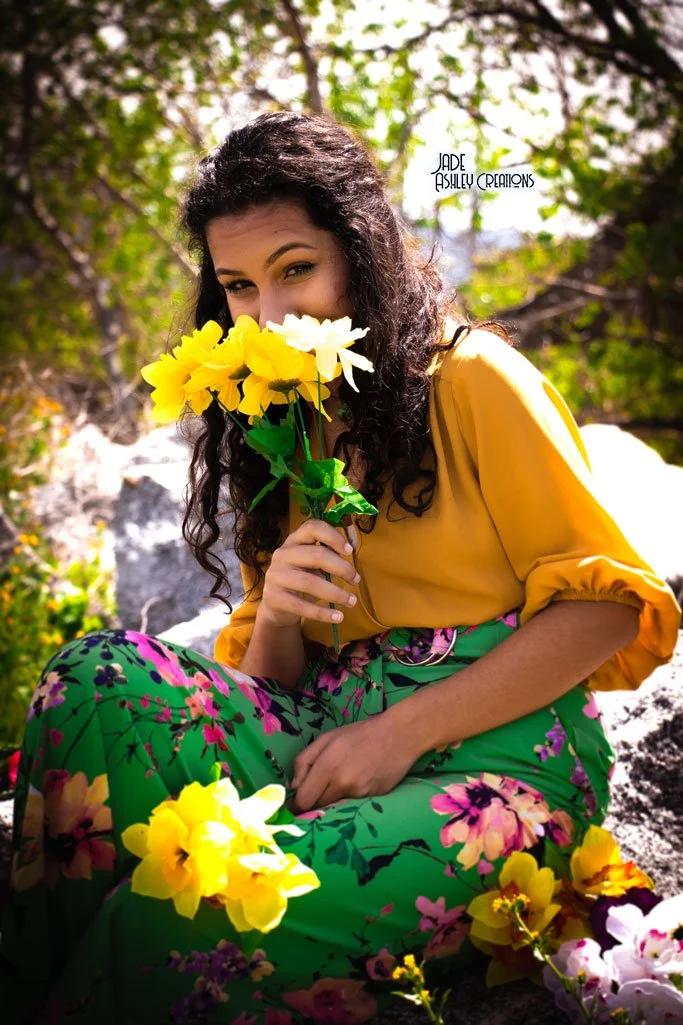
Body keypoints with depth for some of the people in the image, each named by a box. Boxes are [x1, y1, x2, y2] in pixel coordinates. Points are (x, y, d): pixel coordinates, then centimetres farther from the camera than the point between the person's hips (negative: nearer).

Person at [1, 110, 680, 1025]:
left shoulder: (472, 376, -1)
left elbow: (609, 604, -6)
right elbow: (266, 685, 16)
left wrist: (403, 729, -13)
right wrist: (275, 613, -9)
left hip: (499, 753, -5)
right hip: (331, 742, 6)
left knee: (185, 921, -32)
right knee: (103, 677, -21)